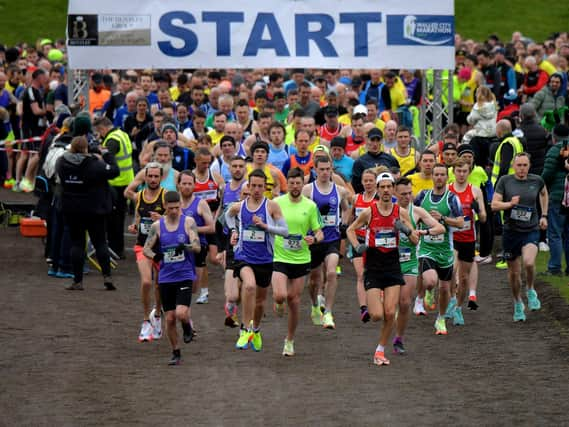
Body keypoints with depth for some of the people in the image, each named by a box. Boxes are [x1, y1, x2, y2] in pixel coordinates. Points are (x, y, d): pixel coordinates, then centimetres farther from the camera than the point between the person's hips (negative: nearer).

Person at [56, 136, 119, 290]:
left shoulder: (62, 163, -6)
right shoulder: (94, 165, -17)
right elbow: (114, 171, -11)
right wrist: (107, 156, 5)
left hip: (71, 210, 2)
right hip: (94, 209, -2)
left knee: (76, 243, 7)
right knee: (100, 242, 7)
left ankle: (77, 281, 3)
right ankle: (107, 276, -4)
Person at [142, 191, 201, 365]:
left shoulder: (188, 222, -2)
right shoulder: (157, 226, 3)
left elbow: (197, 247, -8)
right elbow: (146, 248, 6)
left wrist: (185, 246, -30)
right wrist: (154, 256, -17)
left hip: (185, 276, -2)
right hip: (166, 277, 2)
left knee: (181, 313, -18)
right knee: (170, 318, 4)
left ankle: (187, 328, 17)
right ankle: (176, 353, 20)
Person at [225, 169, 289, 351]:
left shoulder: (272, 206, -6)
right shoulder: (239, 207, 2)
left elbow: (285, 230, -9)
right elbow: (228, 215, 26)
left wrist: (265, 226, -20)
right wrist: (233, 230, 12)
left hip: (264, 259, 1)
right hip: (244, 256, -1)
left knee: (260, 299, 16)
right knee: (249, 285, -32)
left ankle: (256, 330, 44)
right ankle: (246, 329, -26)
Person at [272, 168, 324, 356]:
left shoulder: (310, 206, 0)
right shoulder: (276, 203, -3)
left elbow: (320, 232, 3)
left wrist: (314, 238, -19)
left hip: (301, 259, 1)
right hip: (279, 258, -1)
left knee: (294, 301, 6)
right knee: (280, 295, -21)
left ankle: (290, 340, 22)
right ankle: (279, 304, 18)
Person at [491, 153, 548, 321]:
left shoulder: (536, 181, 1)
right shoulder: (505, 181, -3)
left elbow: (544, 194, 24)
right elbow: (494, 205, -5)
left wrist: (544, 216, 18)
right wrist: (509, 204, -23)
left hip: (531, 231, -1)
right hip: (511, 231, 1)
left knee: (529, 263, -26)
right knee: (514, 272, 9)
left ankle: (531, 291, 4)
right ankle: (518, 304, 32)